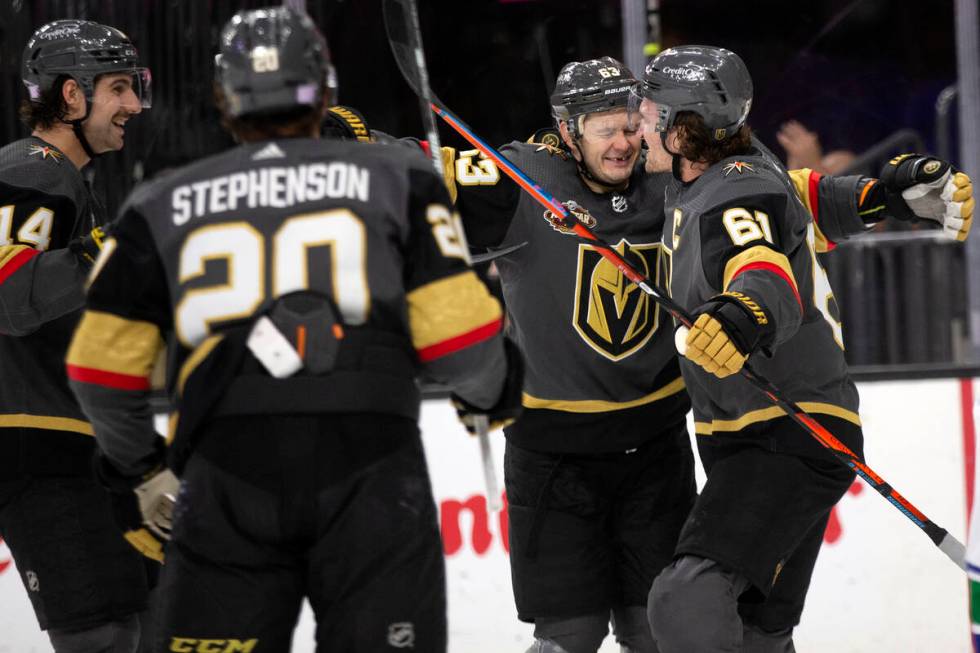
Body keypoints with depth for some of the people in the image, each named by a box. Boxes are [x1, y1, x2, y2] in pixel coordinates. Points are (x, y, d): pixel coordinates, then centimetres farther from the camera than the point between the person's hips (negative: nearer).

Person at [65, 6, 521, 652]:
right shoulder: (398, 179, 8)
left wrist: (142, 471, 31)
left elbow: (102, 371, 14)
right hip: (373, 475, -1)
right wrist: (496, 391, 24)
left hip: (225, 491, 1)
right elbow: (458, 337, 2)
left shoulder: (162, 206, 13)